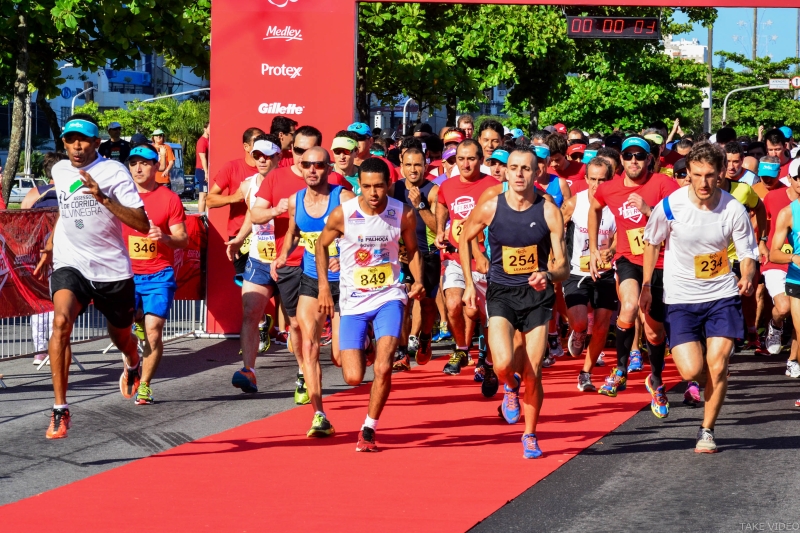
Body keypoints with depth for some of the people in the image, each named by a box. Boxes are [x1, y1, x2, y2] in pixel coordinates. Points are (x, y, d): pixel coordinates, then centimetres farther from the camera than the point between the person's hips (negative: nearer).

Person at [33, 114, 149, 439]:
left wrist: (103, 197, -30)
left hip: (112, 269, -1)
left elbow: (142, 224, -20)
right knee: (61, 321, -26)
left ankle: (132, 365, 58)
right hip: (70, 264, 1)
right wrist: (49, 248, 20)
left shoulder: (114, 172, -12)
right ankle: (60, 410, -24)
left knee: (121, 336, 17)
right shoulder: (59, 171, 4)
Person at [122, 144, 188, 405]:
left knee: (153, 331, -10)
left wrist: (165, 237, -21)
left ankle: (144, 385, 5)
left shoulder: (169, 198, 0)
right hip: (128, 274, 2)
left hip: (159, 275, -2)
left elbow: (183, 239, -1)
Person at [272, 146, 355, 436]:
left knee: (340, 357, 0)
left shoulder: (344, 198, -14)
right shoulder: (295, 201, 1)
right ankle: (319, 417, -14)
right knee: (309, 344, -14)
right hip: (311, 282, 4)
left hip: (344, 282, -4)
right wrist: (283, 256, 3)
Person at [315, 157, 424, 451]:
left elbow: (412, 249, 11)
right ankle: (362, 349, 35)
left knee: (383, 368, -17)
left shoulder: (403, 214, -8)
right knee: (353, 377, -3)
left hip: (389, 297, 0)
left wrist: (418, 280, -6)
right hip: (353, 302, 0)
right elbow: (321, 245, 7)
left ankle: (369, 430, 3)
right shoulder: (342, 214, -12)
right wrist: (324, 286, -1)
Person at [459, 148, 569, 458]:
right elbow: (465, 239, 12)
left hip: (537, 295, 0)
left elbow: (562, 267, -11)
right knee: (503, 364, -22)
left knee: (533, 374, 1)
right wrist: (469, 283, 8)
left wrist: (549, 275, -33)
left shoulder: (549, 211, -11)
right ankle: (510, 387, 17)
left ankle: (530, 436, 24)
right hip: (501, 293, 0)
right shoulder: (489, 207, -8)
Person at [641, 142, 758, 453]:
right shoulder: (670, 206, -14)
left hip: (722, 295, 1)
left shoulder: (734, 210, -12)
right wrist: (646, 286, 6)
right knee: (692, 371, -12)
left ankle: (707, 431, 13)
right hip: (680, 298, -1)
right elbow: (652, 243, 4)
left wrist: (747, 277, -24)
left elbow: (748, 254, -2)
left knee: (717, 367, -7)